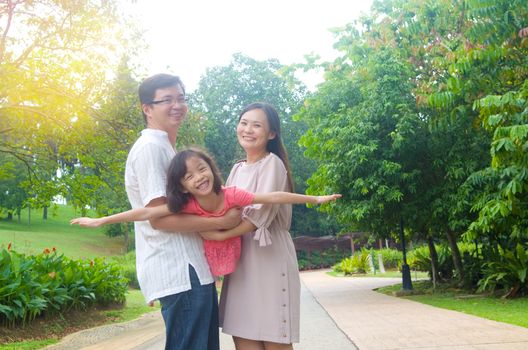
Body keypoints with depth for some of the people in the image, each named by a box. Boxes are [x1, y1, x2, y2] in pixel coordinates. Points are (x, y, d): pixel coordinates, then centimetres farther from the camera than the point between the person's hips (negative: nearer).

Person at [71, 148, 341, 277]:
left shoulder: (231, 195, -23)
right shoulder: (186, 204, -23)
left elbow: (273, 198, -21)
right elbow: (145, 213, -27)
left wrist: (315, 199, -16)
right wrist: (100, 221, -28)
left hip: (224, 269, 1)